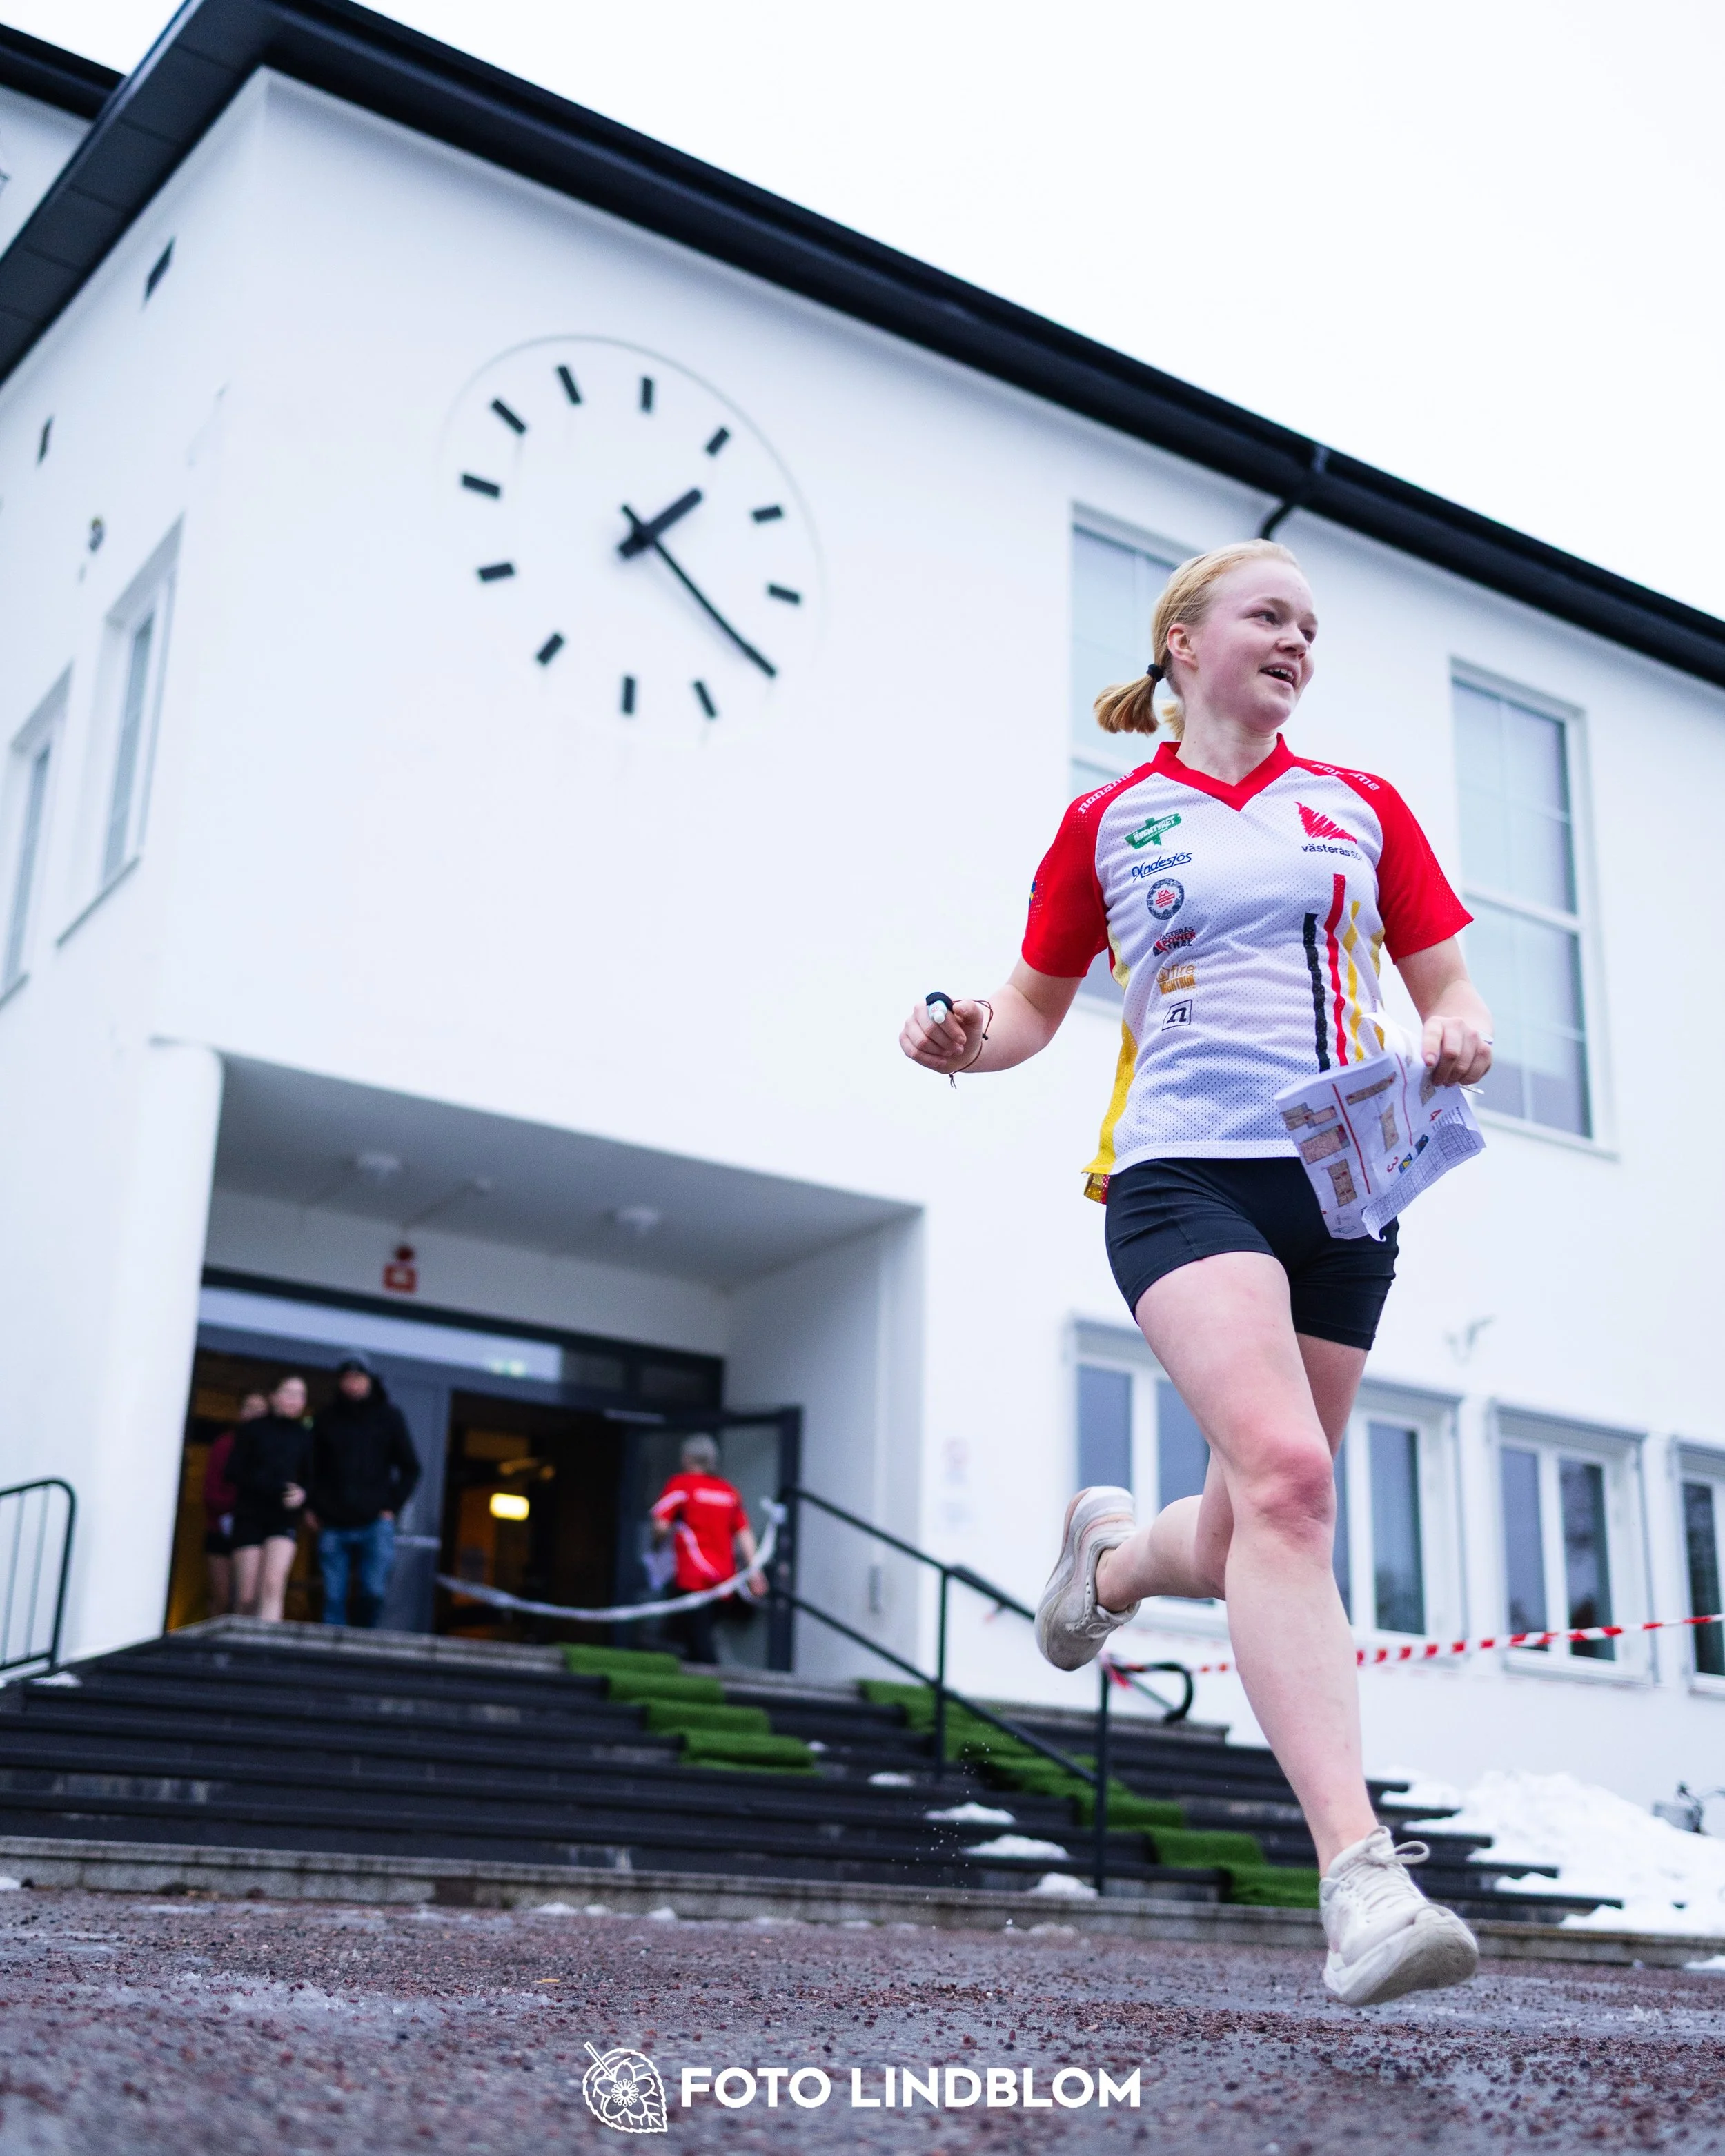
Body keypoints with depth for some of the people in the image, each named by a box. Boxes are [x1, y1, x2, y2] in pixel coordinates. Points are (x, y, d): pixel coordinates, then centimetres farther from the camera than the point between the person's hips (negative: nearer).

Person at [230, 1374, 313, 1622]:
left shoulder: (305, 1436, 7)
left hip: (284, 1519, 0)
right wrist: (275, 1488, -14)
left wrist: (302, 1494, -13)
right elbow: (235, 1472, -3)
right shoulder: (252, 1430, 3)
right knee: (247, 1597, -2)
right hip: (249, 1517, 0)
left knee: (273, 1585, -19)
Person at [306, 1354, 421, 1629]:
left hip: (375, 1522, -1)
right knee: (333, 1599, 1)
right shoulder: (328, 1419, 8)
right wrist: (311, 1508, 6)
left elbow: (410, 1469, 10)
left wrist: (392, 1506, 0)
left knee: (374, 1591, -12)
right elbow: (311, 1467, 17)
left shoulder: (389, 1416, 5)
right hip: (333, 1526, 2)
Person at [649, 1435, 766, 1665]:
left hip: (693, 1577, -6)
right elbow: (744, 1533, 11)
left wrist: (657, 1541, 14)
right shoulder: (729, 1491, 15)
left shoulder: (680, 1484, 0)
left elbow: (661, 1527, -7)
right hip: (724, 1576, 6)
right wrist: (754, 1570, 9)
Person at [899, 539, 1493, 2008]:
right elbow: (1035, 1008, 17)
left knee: (1246, 1542, 6)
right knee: (1283, 1477, -26)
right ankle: (1358, 1872, -28)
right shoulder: (1111, 821, 10)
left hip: (1344, 1186, 4)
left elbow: (1450, 990, 17)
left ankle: (1111, 1555, 42)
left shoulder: (1363, 808, 16)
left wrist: (1459, 1036, -7)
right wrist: (967, 1041, -6)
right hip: (1186, 1171, -3)